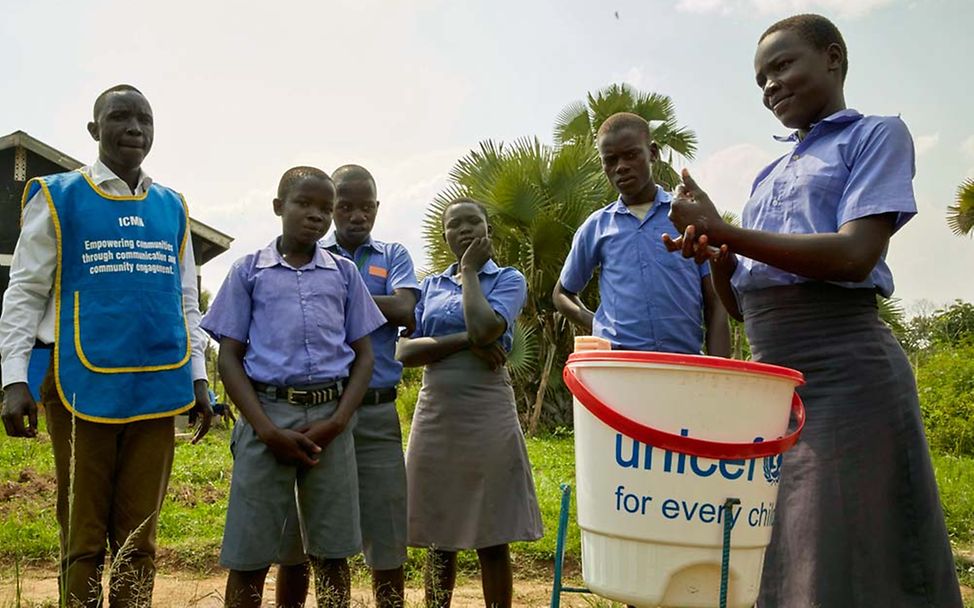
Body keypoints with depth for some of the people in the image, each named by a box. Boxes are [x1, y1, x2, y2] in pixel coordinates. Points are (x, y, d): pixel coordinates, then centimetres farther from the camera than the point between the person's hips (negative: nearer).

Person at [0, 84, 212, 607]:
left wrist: (198, 377, 11)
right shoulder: (57, 197, 4)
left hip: (157, 389, 3)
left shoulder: (172, 207, 14)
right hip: (83, 387, -3)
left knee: (138, 538, 8)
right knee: (83, 537, 5)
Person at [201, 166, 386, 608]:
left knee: (332, 554, 7)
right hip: (267, 412, -1)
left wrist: (337, 421, -6)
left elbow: (363, 355, 10)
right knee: (249, 556, 1)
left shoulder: (345, 274, 11)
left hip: (330, 418, 2)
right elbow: (229, 357, 3)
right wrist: (268, 429, -9)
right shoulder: (248, 272, 7)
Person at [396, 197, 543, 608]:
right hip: (435, 416, 4)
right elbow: (404, 352, 0)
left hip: (487, 416, -3)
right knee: (438, 536, 9)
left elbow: (484, 328, -19)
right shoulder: (431, 286, 13)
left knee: (491, 538, 2)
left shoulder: (508, 279, 3)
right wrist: (466, 340, -12)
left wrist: (470, 270, -5)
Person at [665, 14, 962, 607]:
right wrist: (716, 255, -2)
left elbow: (854, 255, -14)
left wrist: (723, 229, -14)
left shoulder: (877, 135, 3)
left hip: (845, 372, -7)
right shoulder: (769, 177, 21)